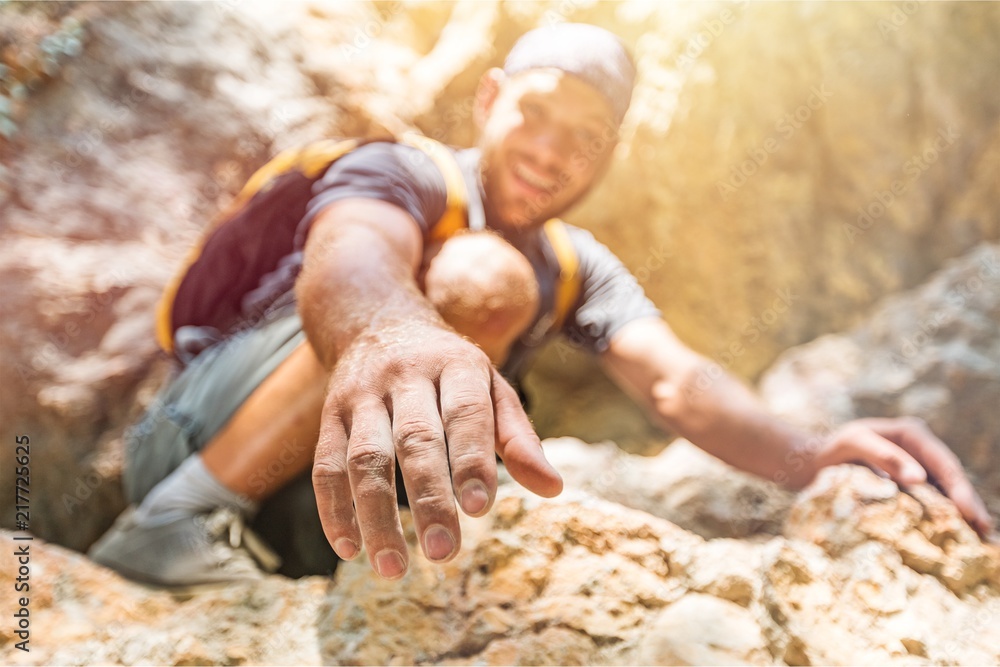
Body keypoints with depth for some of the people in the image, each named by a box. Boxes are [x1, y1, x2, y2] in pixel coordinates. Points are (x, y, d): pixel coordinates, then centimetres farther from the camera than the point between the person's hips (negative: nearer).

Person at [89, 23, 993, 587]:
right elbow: (346, 258, -36)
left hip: (314, 524, 6)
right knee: (481, 279, -26)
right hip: (202, 434, -5)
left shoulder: (580, 270, 5)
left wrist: (808, 457, -35)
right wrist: (387, 334, -62)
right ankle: (179, 520, -23)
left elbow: (675, 382, -13)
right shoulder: (401, 173, -11)